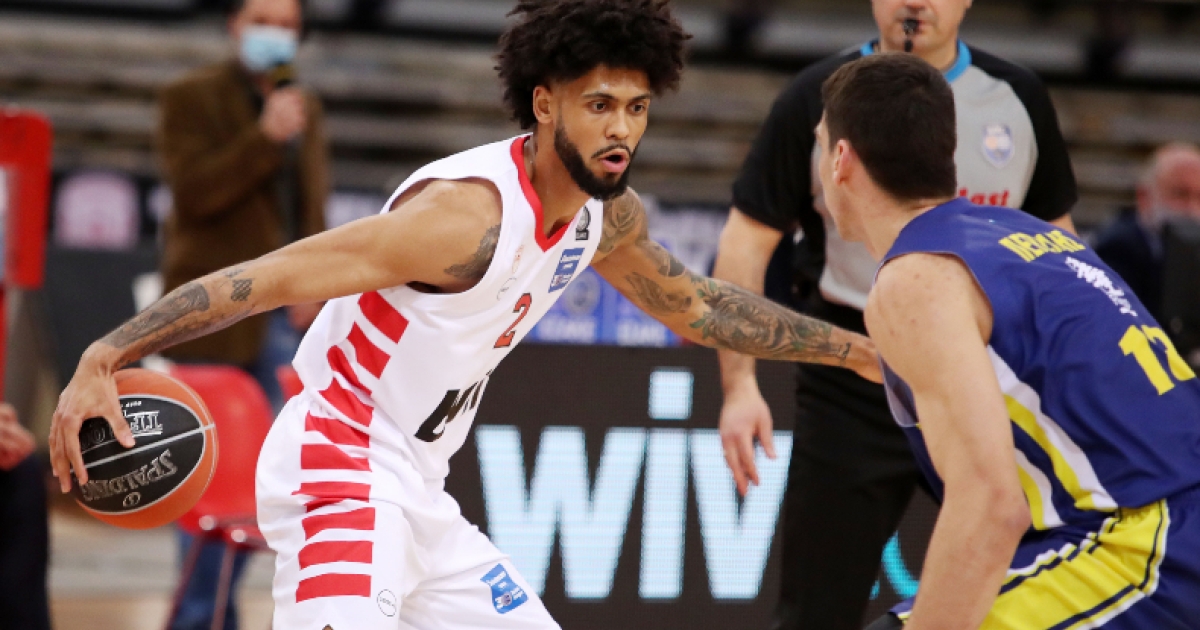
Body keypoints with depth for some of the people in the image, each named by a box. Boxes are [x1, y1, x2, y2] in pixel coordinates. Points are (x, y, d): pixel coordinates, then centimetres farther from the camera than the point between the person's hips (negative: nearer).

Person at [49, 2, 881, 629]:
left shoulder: (608, 217, 5)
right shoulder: (468, 212, -23)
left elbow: (694, 306, 26)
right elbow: (270, 278, -26)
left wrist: (858, 350, 31)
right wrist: (102, 360, -33)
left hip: (416, 494, 10)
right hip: (340, 469, -10)